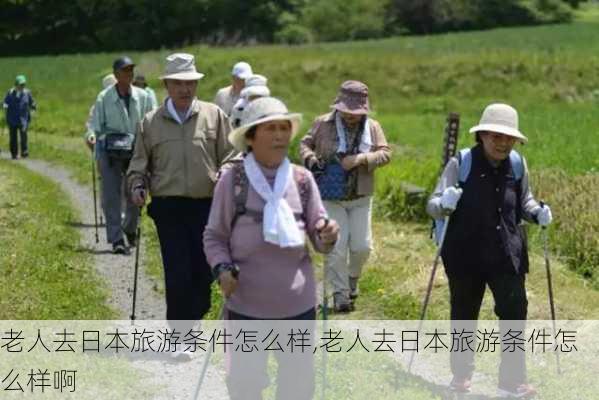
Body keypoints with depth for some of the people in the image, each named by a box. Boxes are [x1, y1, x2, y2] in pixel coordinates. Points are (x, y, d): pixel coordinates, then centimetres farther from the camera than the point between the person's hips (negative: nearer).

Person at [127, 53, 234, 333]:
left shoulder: (214, 116, 6)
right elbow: (139, 164, 16)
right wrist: (137, 187, -1)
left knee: (204, 272, 3)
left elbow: (229, 158, 7)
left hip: (207, 206, 1)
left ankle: (191, 321, 23)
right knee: (178, 275, -5)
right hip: (168, 208, 0)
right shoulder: (151, 122, 9)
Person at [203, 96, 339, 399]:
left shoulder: (302, 179, -1)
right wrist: (222, 268, -19)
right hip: (246, 304, -2)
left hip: (298, 304, 3)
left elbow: (318, 239, 3)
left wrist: (328, 237, -20)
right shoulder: (233, 180, -9)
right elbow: (214, 236, -2)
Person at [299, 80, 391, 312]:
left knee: (362, 246, 4)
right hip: (331, 197, -2)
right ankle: (340, 294, 2)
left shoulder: (373, 127, 1)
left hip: (361, 198, 2)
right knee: (336, 246, -7)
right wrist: (312, 160, -14)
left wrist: (360, 159, -21)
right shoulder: (323, 124, -3)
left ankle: (352, 278, 33)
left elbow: (385, 153, -5)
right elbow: (305, 144, 7)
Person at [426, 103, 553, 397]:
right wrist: (445, 204, -31)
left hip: (507, 255, 2)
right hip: (465, 255, -2)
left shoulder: (517, 164, 0)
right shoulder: (461, 163, -10)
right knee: (463, 316, 12)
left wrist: (537, 213, -4)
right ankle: (461, 374, 31)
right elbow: (432, 205, -8)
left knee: (514, 312, -4)